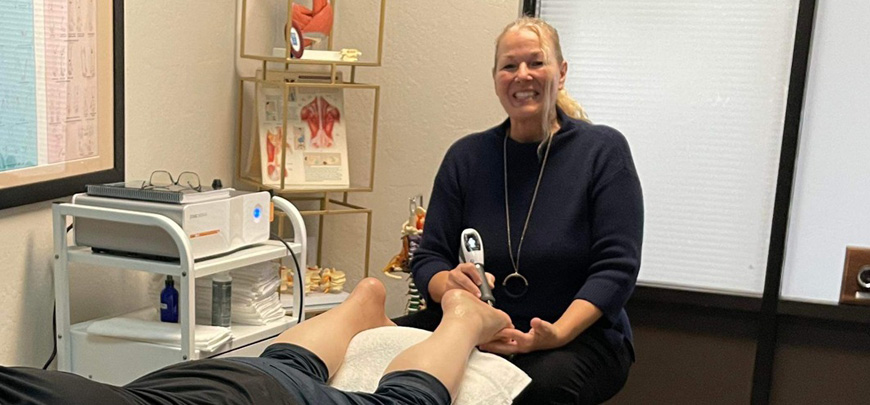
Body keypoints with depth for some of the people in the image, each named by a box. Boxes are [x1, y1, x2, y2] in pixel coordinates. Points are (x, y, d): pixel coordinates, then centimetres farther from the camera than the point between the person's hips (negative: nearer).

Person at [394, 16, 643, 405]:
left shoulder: (603, 150, -3)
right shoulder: (466, 157, 7)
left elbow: (616, 267, -9)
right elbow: (428, 257, 6)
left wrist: (557, 333, -25)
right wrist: (449, 284, -19)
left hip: (581, 336, -2)